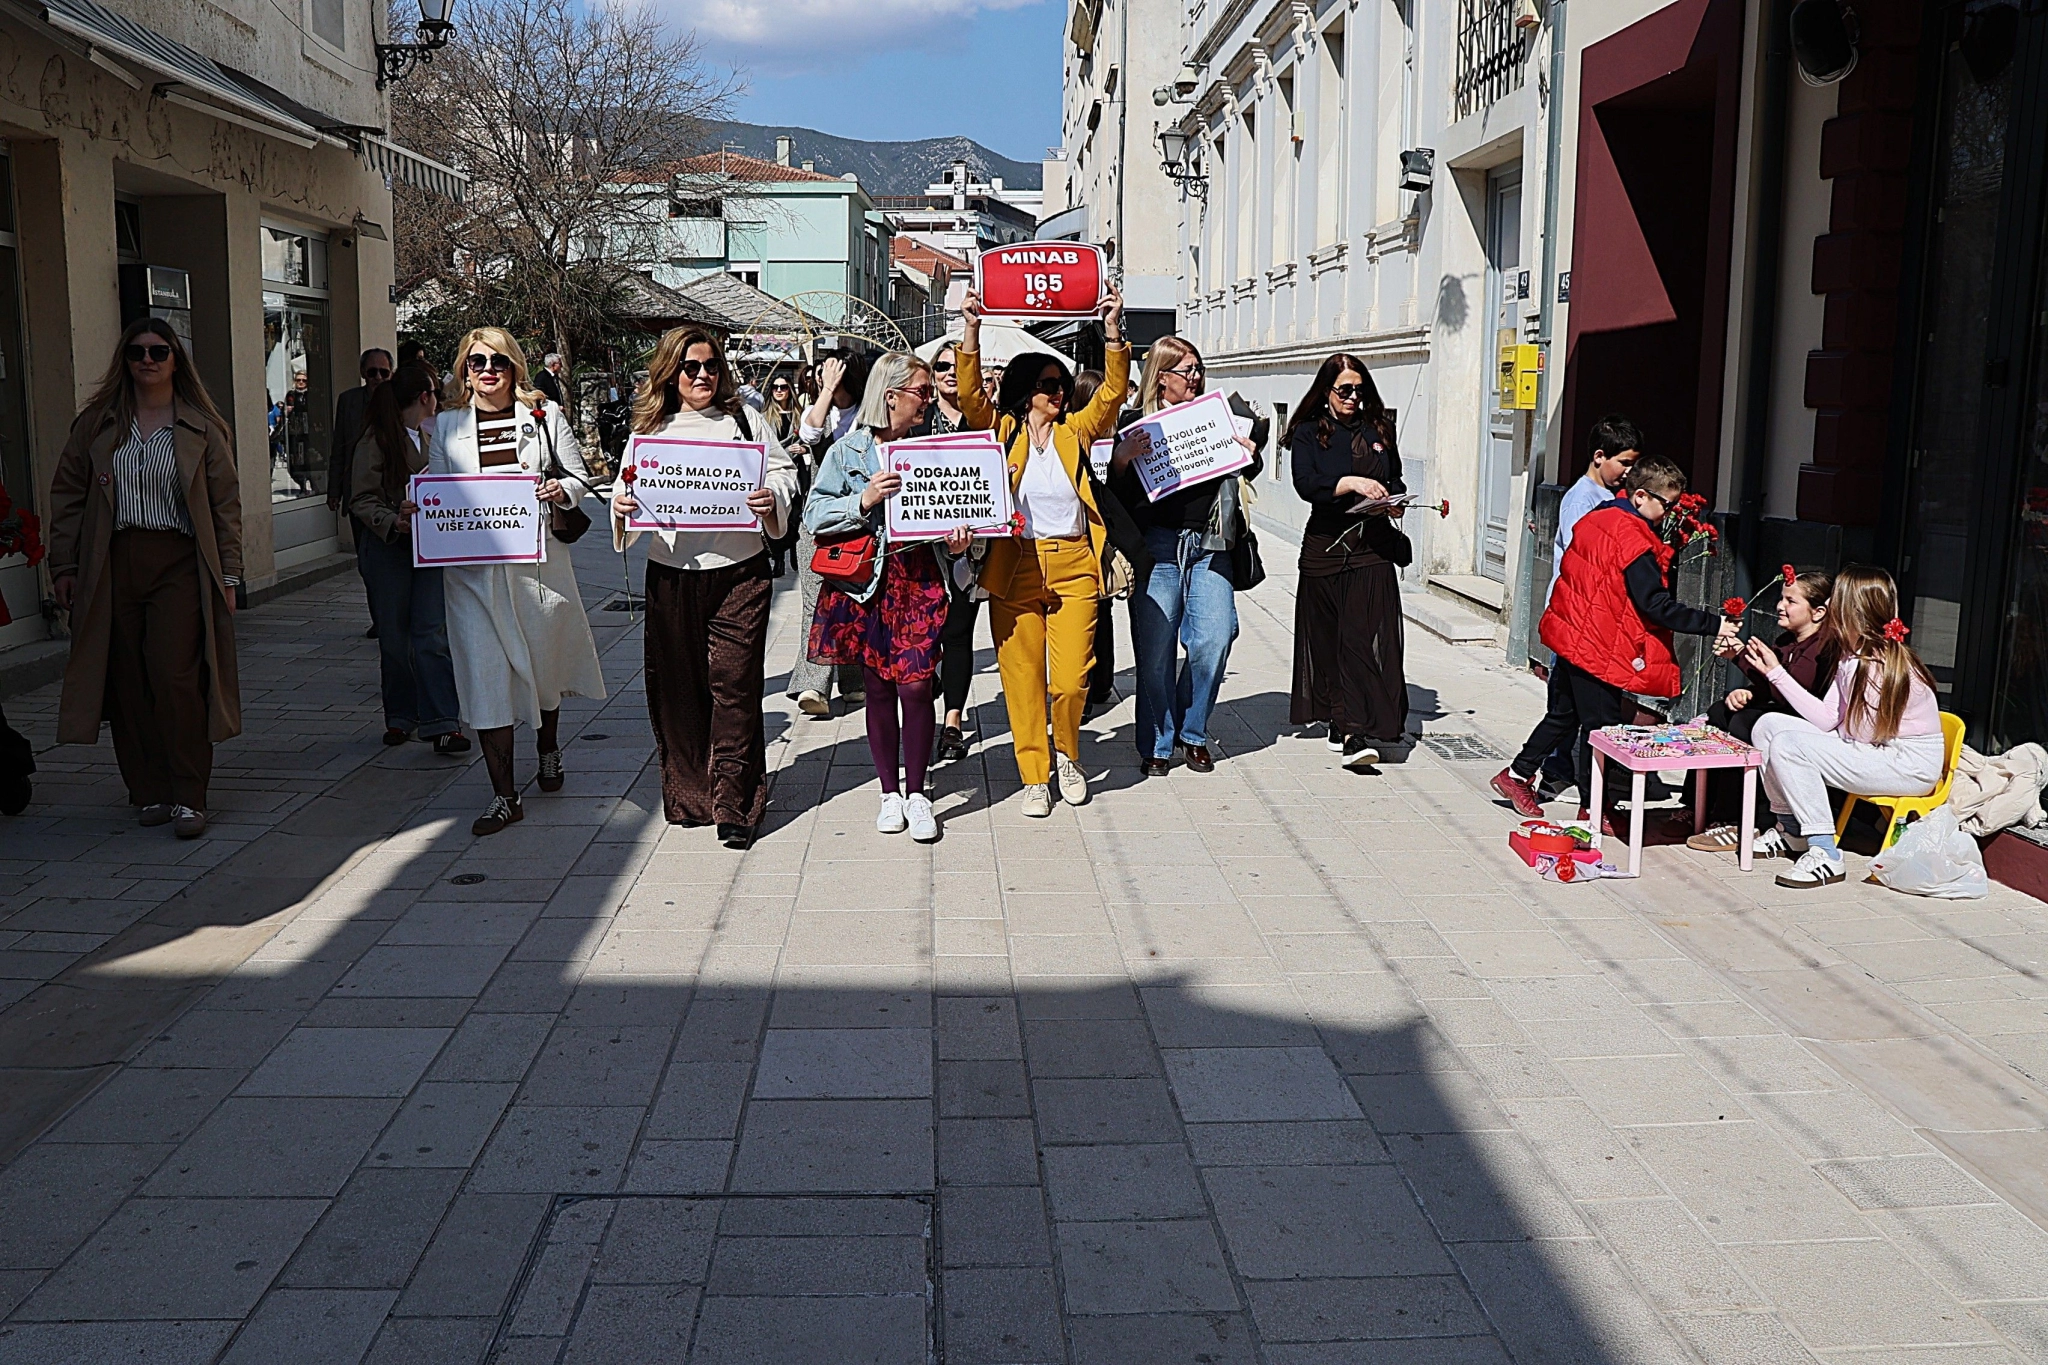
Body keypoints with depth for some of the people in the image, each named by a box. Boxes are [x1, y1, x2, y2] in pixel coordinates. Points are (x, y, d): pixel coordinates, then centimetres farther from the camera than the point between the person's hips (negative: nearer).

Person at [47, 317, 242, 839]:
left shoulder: (203, 428, 6)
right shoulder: (96, 424, 11)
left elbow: (226, 504, 6)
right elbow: (67, 495, 13)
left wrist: (229, 576, 1)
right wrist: (63, 566, 7)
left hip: (179, 564, -3)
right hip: (113, 565, 3)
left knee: (175, 677, -12)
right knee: (127, 683, 3)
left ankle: (188, 798, -5)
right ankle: (150, 792, 13)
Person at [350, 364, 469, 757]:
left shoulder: (433, 438, 15)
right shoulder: (376, 441, -5)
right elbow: (363, 499, -10)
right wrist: (393, 522, -27)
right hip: (387, 548, -4)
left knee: (433, 635, -5)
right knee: (395, 637, 6)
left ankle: (442, 723, -8)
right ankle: (400, 717, 19)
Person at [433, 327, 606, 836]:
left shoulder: (544, 416, 4)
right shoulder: (447, 426, 8)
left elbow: (579, 477, 7)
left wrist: (560, 491, -15)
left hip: (537, 558, 0)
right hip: (473, 568, 0)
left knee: (543, 660, 15)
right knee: (485, 671, -5)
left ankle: (548, 748, 45)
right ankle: (503, 795, 0)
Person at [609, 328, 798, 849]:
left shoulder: (744, 421, 8)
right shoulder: (649, 431, 10)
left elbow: (783, 471, 8)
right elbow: (630, 494, 8)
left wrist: (772, 499, -13)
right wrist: (621, 508, -15)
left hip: (739, 571, -2)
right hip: (671, 575, 2)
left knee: (734, 686, -5)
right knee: (676, 685, 6)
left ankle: (734, 807, 1)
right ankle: (688, 794, 22)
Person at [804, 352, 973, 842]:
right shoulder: (847, 451, 2)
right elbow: (814, 516, -3)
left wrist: (957, 541, -6)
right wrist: (864, 500, -18)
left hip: (918, 576, 1)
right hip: (865, 580, -1)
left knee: (916, 685, -5)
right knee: (878, 687, 6)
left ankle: (916, 793, 10)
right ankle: (889, 792, 20)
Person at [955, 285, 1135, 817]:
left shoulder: (1075, 431, 9)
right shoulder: (1002, 430, 5)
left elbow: (1113, 392, -2)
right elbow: (970, 396, -9)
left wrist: (1113, 328, -14)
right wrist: (972, 329, -20)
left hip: (1073, 568, 1)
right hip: (1014, 569, -1)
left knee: (1071, 679, -4)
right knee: (1022, 678, 3)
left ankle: (1068, 756, 24)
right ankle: (1035, 777, 15)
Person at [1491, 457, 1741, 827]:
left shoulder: (1597, 517, 5)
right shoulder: (1633, 540, -21)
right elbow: (1657, 606, -21)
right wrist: (1714, 625, -18)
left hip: (1570, 634, 9)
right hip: (1600, 647, -9)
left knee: (1564, 715, 21)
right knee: (1600, 725, 4)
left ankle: (1517, 774, 27)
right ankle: (1591, 808, 14)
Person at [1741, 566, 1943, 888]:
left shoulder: (1879, 665, -24)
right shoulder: (1853, 657, 4)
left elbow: (1861, 735, -19)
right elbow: (1826, 719, 1)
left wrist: (1839, 730, 1)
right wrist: (1776, 672, 6)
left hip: (1910, 765, -9)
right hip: (1877, 750, 9)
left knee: (1789, 745, -24)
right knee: (1768, 725, 3)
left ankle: (1825, 854, -18)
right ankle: (1789, 829, 14)